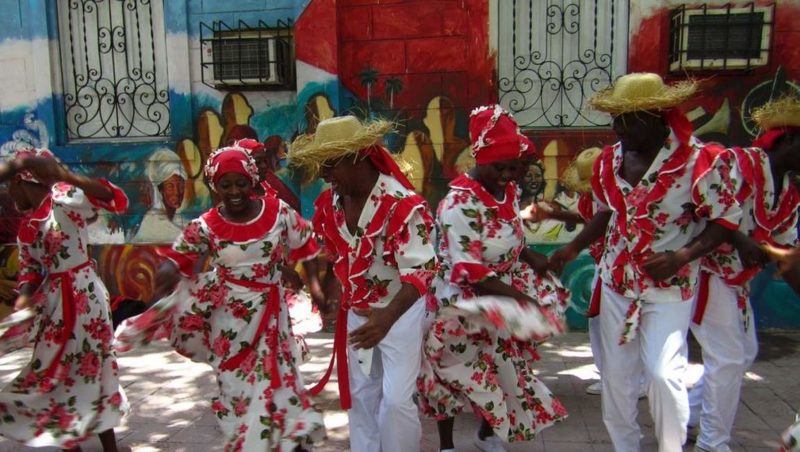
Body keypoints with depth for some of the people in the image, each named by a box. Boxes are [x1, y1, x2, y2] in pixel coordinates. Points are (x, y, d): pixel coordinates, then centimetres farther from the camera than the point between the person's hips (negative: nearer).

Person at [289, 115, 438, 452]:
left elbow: (419, 270, -32)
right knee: (359, 394, 16)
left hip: (400, 310, -6)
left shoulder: (402, 204, -27)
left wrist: (388, 317, -46)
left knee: (396, 398, -5)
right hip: (355, 311, 6)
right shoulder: (329, 203, -6)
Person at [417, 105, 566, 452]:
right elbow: (468, 269, -29)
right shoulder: (460, 202, -26)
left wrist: (536, 262, -2)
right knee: (456, 373, 9)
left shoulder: (510, 190, -1)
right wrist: (519, 296, -32)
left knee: (504, 366, 16)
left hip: (499, 300, 7)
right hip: (461, 303, -7)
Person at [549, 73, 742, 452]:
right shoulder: (609, 160, 0)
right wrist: (574, 248, 4)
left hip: (670, 287, -5)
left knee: (663, 371, -11)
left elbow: (727, 218, -9)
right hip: (617, 281, 5)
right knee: (616, 372, 11)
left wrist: (682, 257, -22)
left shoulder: (698, 161, -16)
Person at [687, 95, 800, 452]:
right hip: (707, 271, -10)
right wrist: (742, 242, -36)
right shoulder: (740, 162, -16)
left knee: (744, 353, 18)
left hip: (737, 280, 10)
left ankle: (689, 414, 32)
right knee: (728, 358, -7)